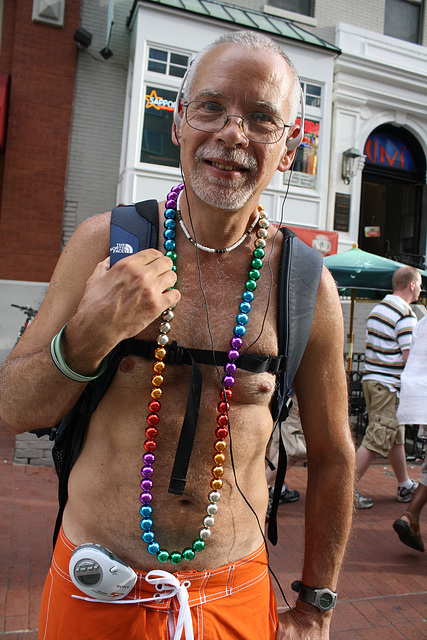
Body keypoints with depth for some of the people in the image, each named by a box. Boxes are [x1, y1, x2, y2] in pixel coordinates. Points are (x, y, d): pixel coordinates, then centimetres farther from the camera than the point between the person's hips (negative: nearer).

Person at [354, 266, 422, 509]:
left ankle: (405, 486, 32)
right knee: (377, 440, -4)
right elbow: (410, 357, -19)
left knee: (396, 436, 19)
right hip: (391, 385, -9)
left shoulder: (377, 309, 12)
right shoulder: (406, 315, -15)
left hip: (371, 379, 9)